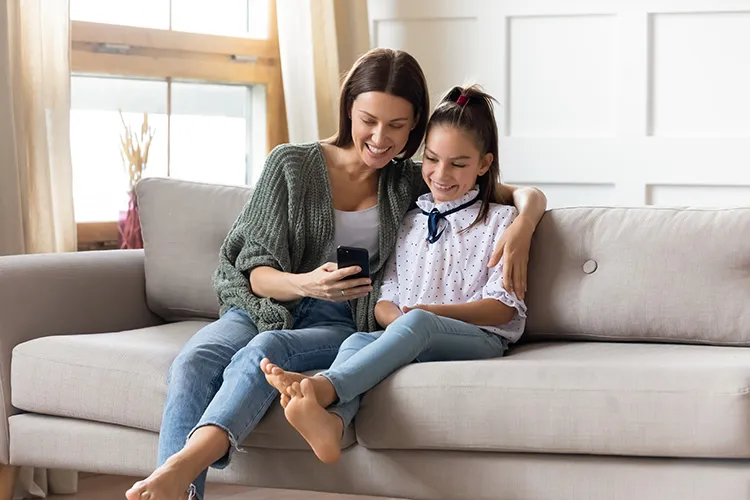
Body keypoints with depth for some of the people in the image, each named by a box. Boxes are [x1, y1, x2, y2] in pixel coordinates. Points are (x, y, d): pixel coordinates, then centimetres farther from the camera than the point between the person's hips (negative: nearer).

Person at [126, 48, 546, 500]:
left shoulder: (410, 184, 11)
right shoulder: (290, 164, 5)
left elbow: (527, 195, 15)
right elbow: (257, 272, 1)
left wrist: (523, 225, -10)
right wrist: (304, 284, -22)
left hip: (336, 324, -1)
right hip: (262, 308, 1)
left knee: (264, 352, -37)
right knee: (193, 365, -35)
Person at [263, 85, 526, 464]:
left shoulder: (499, 220, 11)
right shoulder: (408, 222, 24)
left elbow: (504, 306, 2)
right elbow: (383, 300, 18)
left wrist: (429, 311, -11)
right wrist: (395, 318, -8)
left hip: (480, 338, -3)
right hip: (406, 338, 4)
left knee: (417, 322, -37)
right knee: (357, 341, -31)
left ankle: (325, 385, -59)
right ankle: (330, 420, -63)